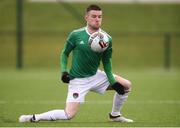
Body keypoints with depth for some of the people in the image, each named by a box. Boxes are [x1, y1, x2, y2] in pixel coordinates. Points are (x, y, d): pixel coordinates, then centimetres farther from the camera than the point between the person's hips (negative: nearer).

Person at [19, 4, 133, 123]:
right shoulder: (76, 35, -12)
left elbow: (107, 61, 4)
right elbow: (65, 53, 0)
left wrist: (113, 81, -6)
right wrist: (64, 71, -15)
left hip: (95, 76, 5)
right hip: (78, 80, -5)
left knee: (126, 85, 1)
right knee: (69, 115, -19)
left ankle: (115, 115, 20)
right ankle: (34, 118, -5)